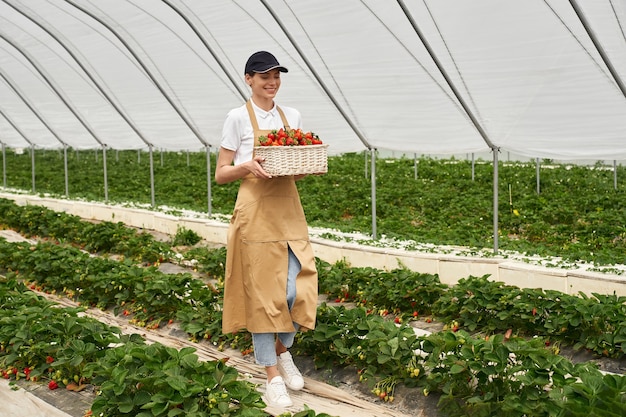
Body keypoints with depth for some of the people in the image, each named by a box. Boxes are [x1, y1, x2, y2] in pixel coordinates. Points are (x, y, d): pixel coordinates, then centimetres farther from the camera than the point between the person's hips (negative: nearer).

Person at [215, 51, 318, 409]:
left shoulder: (293, 116, 12)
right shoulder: (239, 117, -2)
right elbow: (221, 174, -1)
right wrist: (246, 167, -20)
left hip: (290, 210, 4)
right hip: (256, 213, -4)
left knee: (300, 288, -1)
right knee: (262, 293, 0)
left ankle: (283, 350, 28)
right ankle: (273, 376, 13)